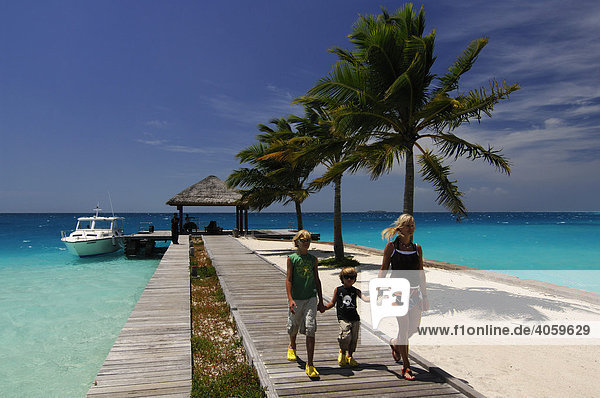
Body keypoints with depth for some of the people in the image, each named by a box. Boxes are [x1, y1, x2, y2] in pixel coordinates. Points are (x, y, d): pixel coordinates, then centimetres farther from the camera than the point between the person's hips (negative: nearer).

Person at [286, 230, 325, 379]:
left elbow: (317, 280, 12)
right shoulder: (291, 258, -1)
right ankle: (292, 347, 49)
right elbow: (288, 280, -4)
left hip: (311, 298, 1)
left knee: (310, 330, -9)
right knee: (293, 327, 16)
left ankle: (310, 364, -5)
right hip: (296, 299, -1)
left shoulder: (313, 259, 8)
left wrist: (321, 301, 12)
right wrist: (290, 299, -15)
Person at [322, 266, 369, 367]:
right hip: (343, 318, -2)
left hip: (355, 318, 2)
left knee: (354, 338, 5)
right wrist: (324, 307, -1)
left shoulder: (355, 291, 6)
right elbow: (332, 303, 13)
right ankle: (342, 352, 11)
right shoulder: (338, 290, 5)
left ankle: (350, 356, 27)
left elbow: (365, 298, -9)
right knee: (346, 336, -18)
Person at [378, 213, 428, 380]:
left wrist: (424, 294, 13)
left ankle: (395, 343, 38)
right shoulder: (391, 246, -2)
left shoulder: (417, 248, 9)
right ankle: (406, 367, 7)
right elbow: (383, 270, 0)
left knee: (414, 327, 6)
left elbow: (421, 272, 14)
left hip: (414, 290, 4)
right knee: (404, 327, -6)